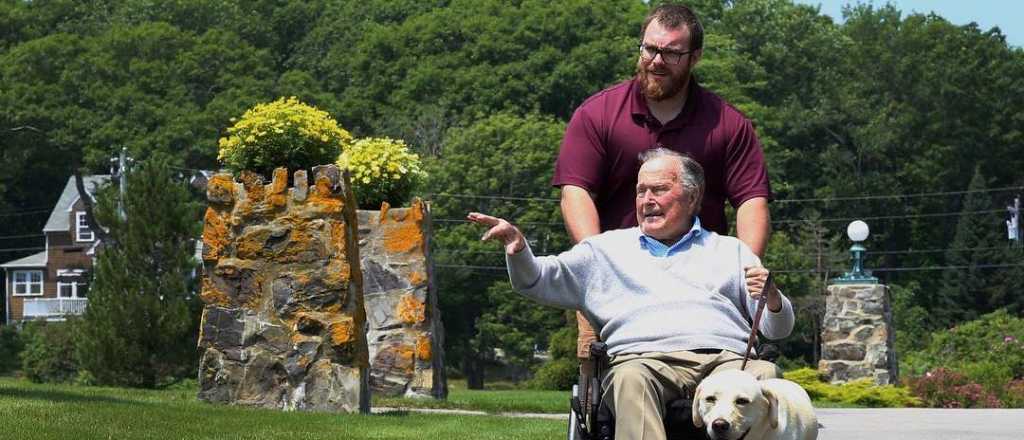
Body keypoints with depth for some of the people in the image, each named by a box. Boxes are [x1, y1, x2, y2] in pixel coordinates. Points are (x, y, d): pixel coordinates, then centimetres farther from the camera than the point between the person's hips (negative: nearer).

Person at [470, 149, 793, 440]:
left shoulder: (730, 251, 28)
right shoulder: (608, 248, 29)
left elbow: (779, 329, 22)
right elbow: (538, 281, 21)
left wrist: (771, 297, -2)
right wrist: (518, 249, -2)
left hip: (726, 359, 1)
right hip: (645, 358, -1)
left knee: (764, 374, -34)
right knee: (632, 378, -38)